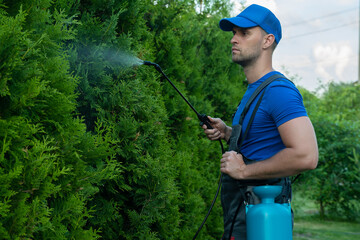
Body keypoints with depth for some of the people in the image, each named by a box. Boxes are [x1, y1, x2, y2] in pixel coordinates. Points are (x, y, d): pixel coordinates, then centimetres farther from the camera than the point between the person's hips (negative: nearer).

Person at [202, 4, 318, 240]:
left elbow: (306, 156, -28)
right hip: (239, 212, 10)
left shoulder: (278, 90, -17)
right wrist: (227, 132, 11)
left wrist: (244, 170, -20)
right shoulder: (253, 90, 16)